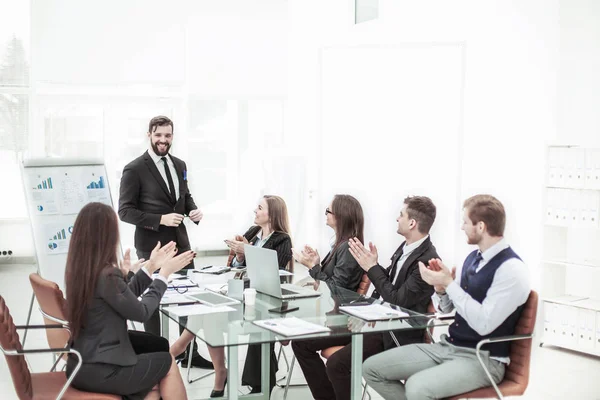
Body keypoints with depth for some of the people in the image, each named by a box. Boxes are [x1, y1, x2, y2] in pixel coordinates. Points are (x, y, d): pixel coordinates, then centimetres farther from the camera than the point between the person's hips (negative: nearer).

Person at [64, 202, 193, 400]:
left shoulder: (79, 270, 4)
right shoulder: (107, 275, -22)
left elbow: (126, 300, 13)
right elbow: (141, 312, -9)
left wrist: (151, 266, 17)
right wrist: (165, 273, 1)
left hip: (82, 365, 8)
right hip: (100, 371, -8)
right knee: (167, 362, 15)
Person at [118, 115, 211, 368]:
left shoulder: (179, 165, 8)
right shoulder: (134, 169, -12)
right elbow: (125, 211, -14)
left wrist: (193, 210, -2)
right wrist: (160, 219, -23)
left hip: (180, 242, 6)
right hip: (151, 245, -6)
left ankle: (190, 353, 25)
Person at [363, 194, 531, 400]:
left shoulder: (511, 269, -16)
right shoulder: (474, 257, 10)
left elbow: (484, 324, -23)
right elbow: (447, 307, 17)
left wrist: (449, 284, -20)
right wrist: (441, 287, -5)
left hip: (483, 359, -8)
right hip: (447, 346, 8)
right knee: (372, 368, -1)